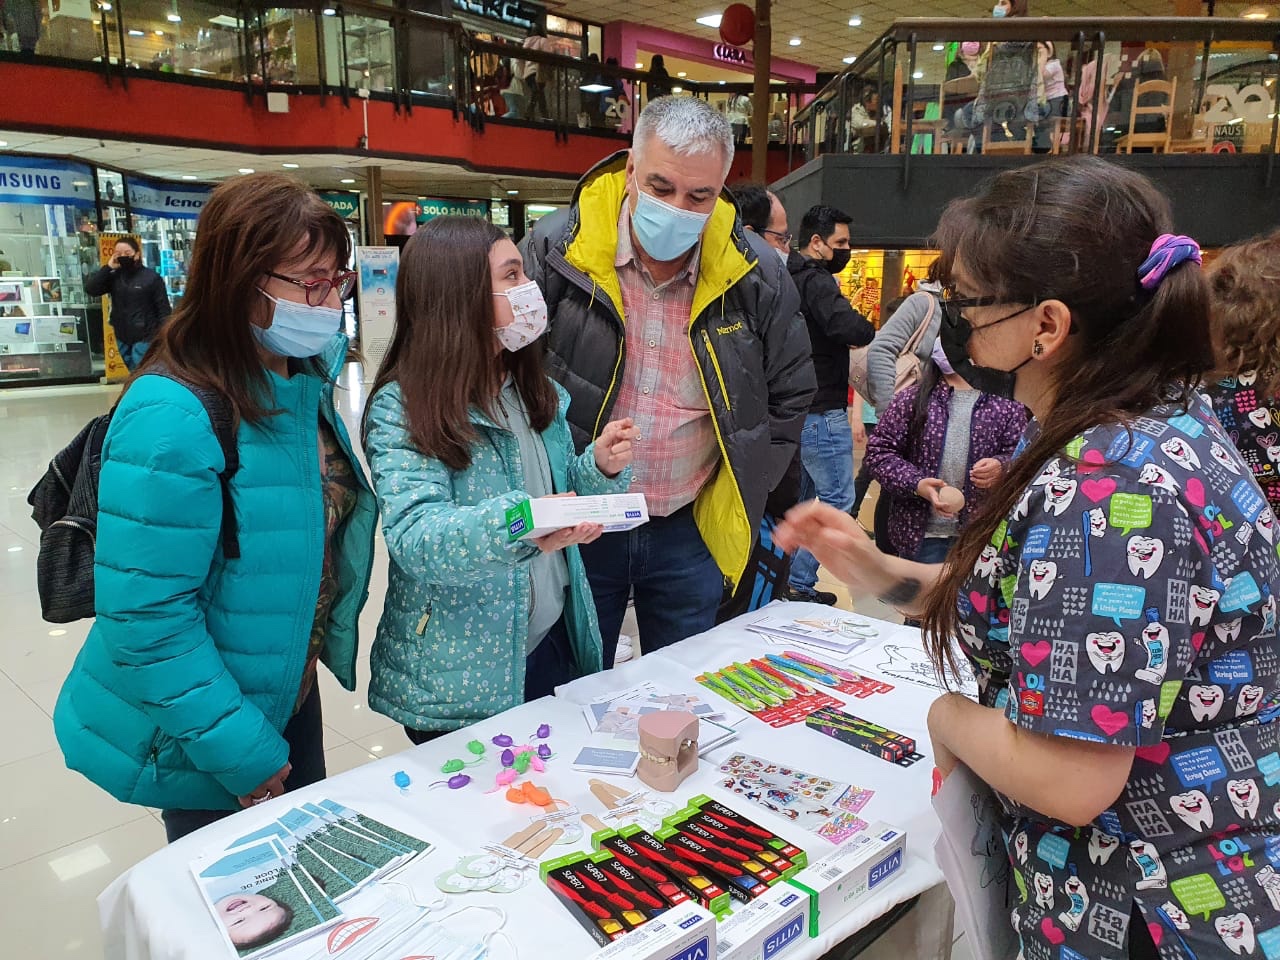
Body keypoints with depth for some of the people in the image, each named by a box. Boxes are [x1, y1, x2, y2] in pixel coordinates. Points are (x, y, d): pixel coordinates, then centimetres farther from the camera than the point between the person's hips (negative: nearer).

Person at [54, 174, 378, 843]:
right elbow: (144, 618, -28)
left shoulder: (306, 379, -3)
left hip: (291, 690, 8)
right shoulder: (174, 417, -29)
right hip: (203, 746, -7)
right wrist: (243, 753, -22)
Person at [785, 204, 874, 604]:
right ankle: (799, 582, 0)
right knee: (837, 500, -3)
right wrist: (879, 332, -12)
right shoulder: (817, 282, -16)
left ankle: (786, 578, 26)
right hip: (822, 411, -10)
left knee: (800, 497, 18)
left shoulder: (791, 279, 15)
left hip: (798, 409, 10)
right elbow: (849, 328, -31)